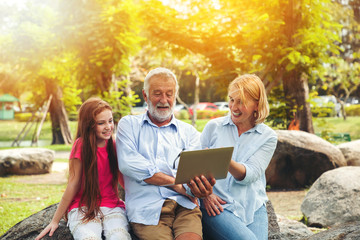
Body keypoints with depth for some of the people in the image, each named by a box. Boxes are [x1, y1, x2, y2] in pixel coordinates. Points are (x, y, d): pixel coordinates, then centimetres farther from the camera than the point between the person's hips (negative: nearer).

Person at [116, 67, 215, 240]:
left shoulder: (188, 132, 21)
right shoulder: (129, 125, 15)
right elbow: (128, 164, -3)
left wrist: (201, 188, -20)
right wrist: (176, 183, -8)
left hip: (184, 206, 2)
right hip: (146, 207, -1)